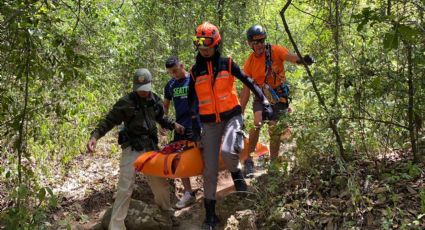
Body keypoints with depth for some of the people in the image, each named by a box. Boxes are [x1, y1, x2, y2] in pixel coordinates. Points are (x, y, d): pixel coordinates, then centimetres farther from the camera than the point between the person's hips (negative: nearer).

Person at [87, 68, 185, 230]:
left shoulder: (155, 100, 4)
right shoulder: (126, 102, -12)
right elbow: (109, 120, -11)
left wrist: (173, 125, 4)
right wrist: (95, 136, -24)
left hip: (151, 147, 5)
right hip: (132, 149, -5)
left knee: (160, 182, 17)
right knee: (125, 189, -5)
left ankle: (167, 210, 44)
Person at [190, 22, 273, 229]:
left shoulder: (227, 63, -1)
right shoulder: (195, 70, 5)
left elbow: (249, 82, 0)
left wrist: (265, 103, -10)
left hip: (231, 117, -2)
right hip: (209, 123, 2)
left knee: (227, 151, -32)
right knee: (210, 171, 3)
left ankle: (236, 174, 2)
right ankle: (210, 213, 17)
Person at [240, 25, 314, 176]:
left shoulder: (275, 51, -10)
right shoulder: (249, 62, -3)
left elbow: (291, 57, -29)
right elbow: (246, 89, 0)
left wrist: (303, 59, -52)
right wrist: (241, 113, -3)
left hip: (279, 97, -1)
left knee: (275, 131, 1)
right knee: (257, 122, -25)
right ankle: (249, 160, -15)